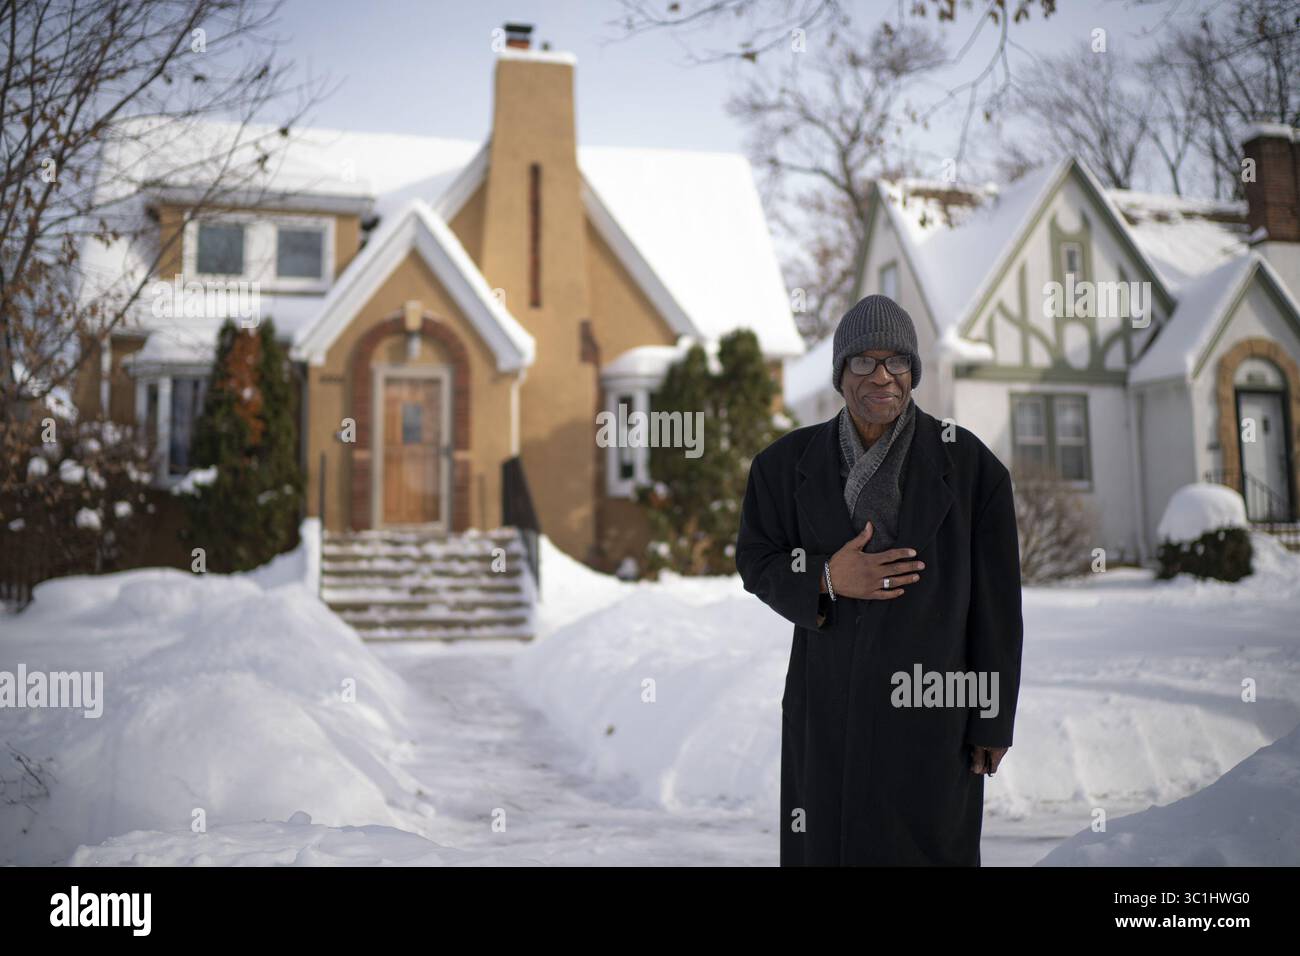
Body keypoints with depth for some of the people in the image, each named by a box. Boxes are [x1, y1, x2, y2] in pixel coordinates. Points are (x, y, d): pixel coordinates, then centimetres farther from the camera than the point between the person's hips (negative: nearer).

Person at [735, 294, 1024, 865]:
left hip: (934, 704, -2)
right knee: (826, 845, 10)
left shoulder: (969, 465, -9)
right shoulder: (789, 463, -4)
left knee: (930, 849, 6)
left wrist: (993, 721, -3)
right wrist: (825, 578, -16)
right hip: (828, 706, 2)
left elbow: (995, 600, -5)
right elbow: (756, 560, 5)